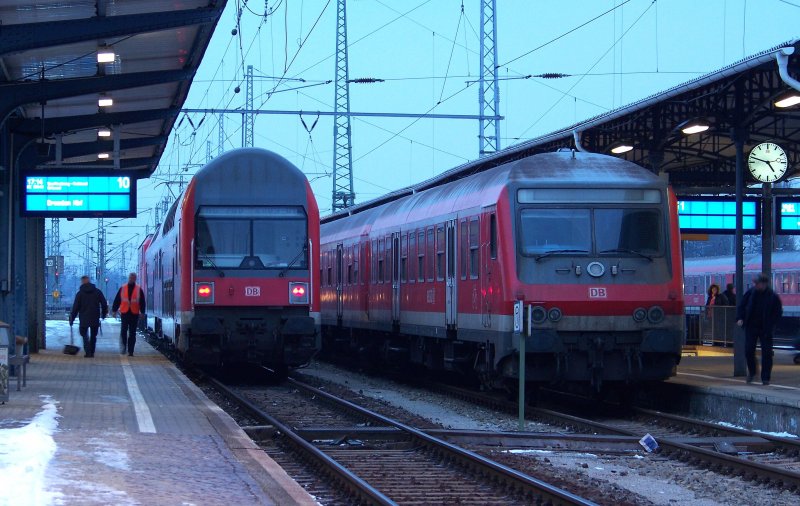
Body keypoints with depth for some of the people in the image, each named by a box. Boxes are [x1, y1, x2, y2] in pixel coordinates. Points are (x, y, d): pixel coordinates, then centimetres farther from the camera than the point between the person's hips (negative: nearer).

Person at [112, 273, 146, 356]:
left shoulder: (139, 289, 7)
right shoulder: (122, 288, 7)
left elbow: (142, 302, 7)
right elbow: (117, 300, 8)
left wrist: (142, 312, -1)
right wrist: (114, 310, 5)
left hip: (134, 314, 0)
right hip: (124, 313, 0)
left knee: (132, 333, 3)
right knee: (123, 331, -8)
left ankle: (130, 351, 6)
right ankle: (123, 346, 7)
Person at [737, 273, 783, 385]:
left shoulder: (773, 297, -8)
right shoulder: (751, 293, -1)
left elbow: (778, 313, -2)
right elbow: (741, 306, 10)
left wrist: (770, 324, -14)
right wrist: (740, 318, -4)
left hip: (765, 329, -2)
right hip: (751, 326, 2)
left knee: (766, 353, -1)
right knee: (748, 350, -1)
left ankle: (765, 378, 9)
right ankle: (751, 371, 23)